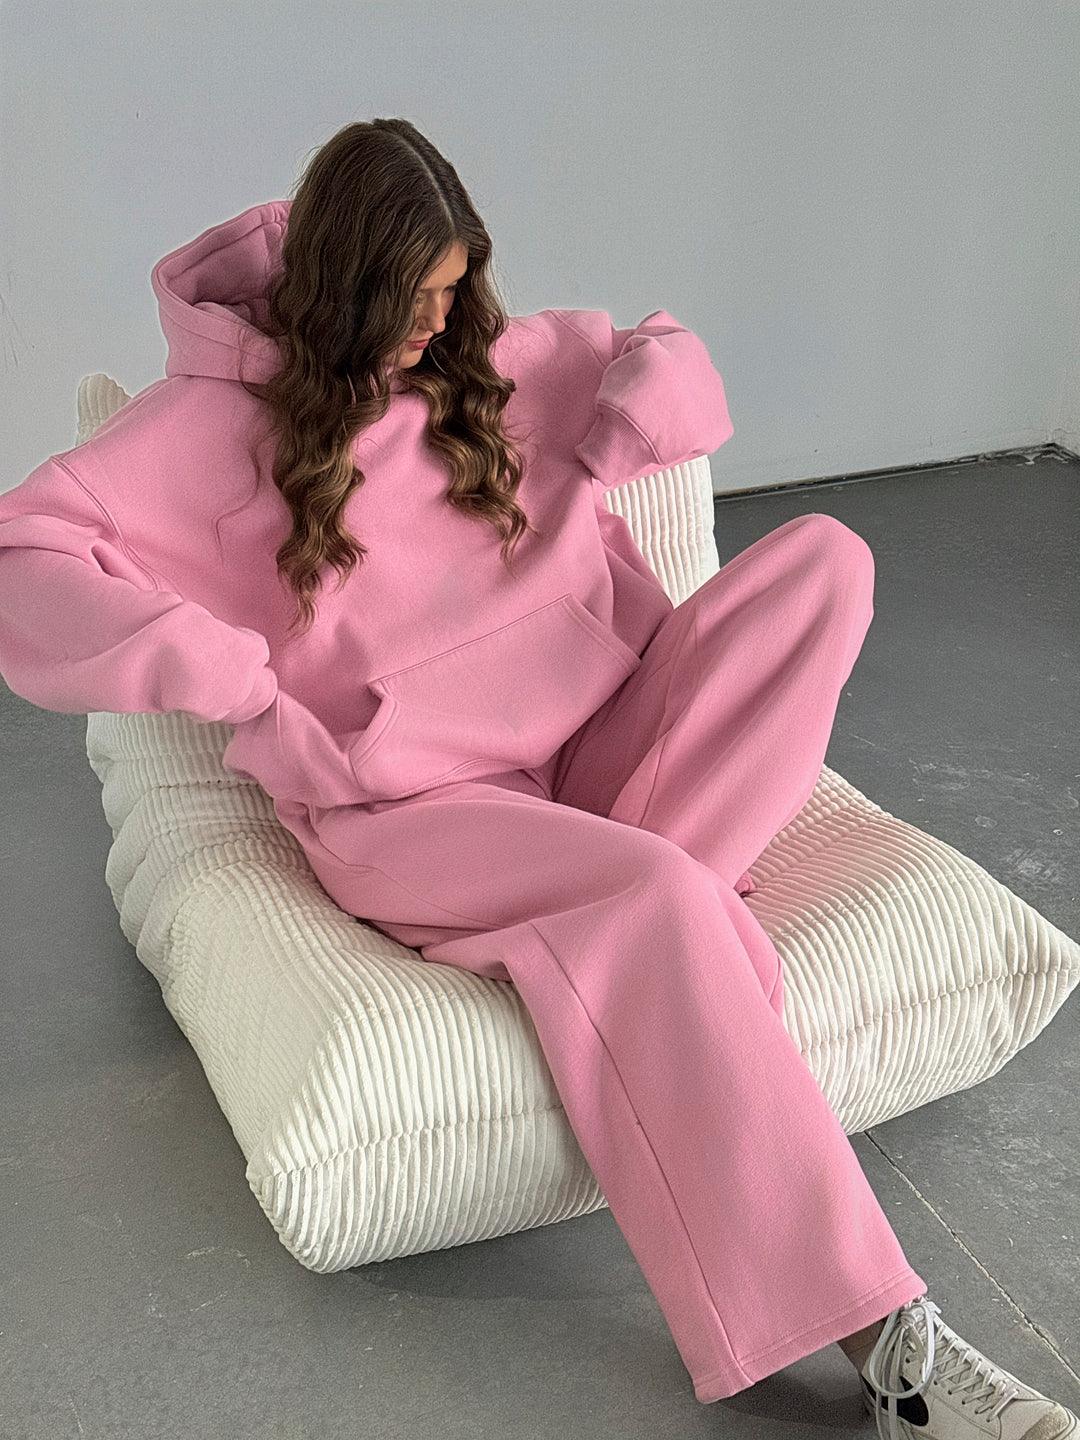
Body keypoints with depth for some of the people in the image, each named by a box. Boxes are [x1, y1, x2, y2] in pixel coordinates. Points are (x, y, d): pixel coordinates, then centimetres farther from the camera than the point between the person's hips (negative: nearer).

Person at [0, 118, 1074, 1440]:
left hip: (589, 740, 6)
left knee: (826, 556, -10)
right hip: (411, 799, -6)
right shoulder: (226, 410, 1)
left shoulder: (488, 355, 16)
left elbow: (663, 360, 27)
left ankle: (657, 894, -27)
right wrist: (231, 672, -17)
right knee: (650, 899, -35)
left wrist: (617, 430, 1)